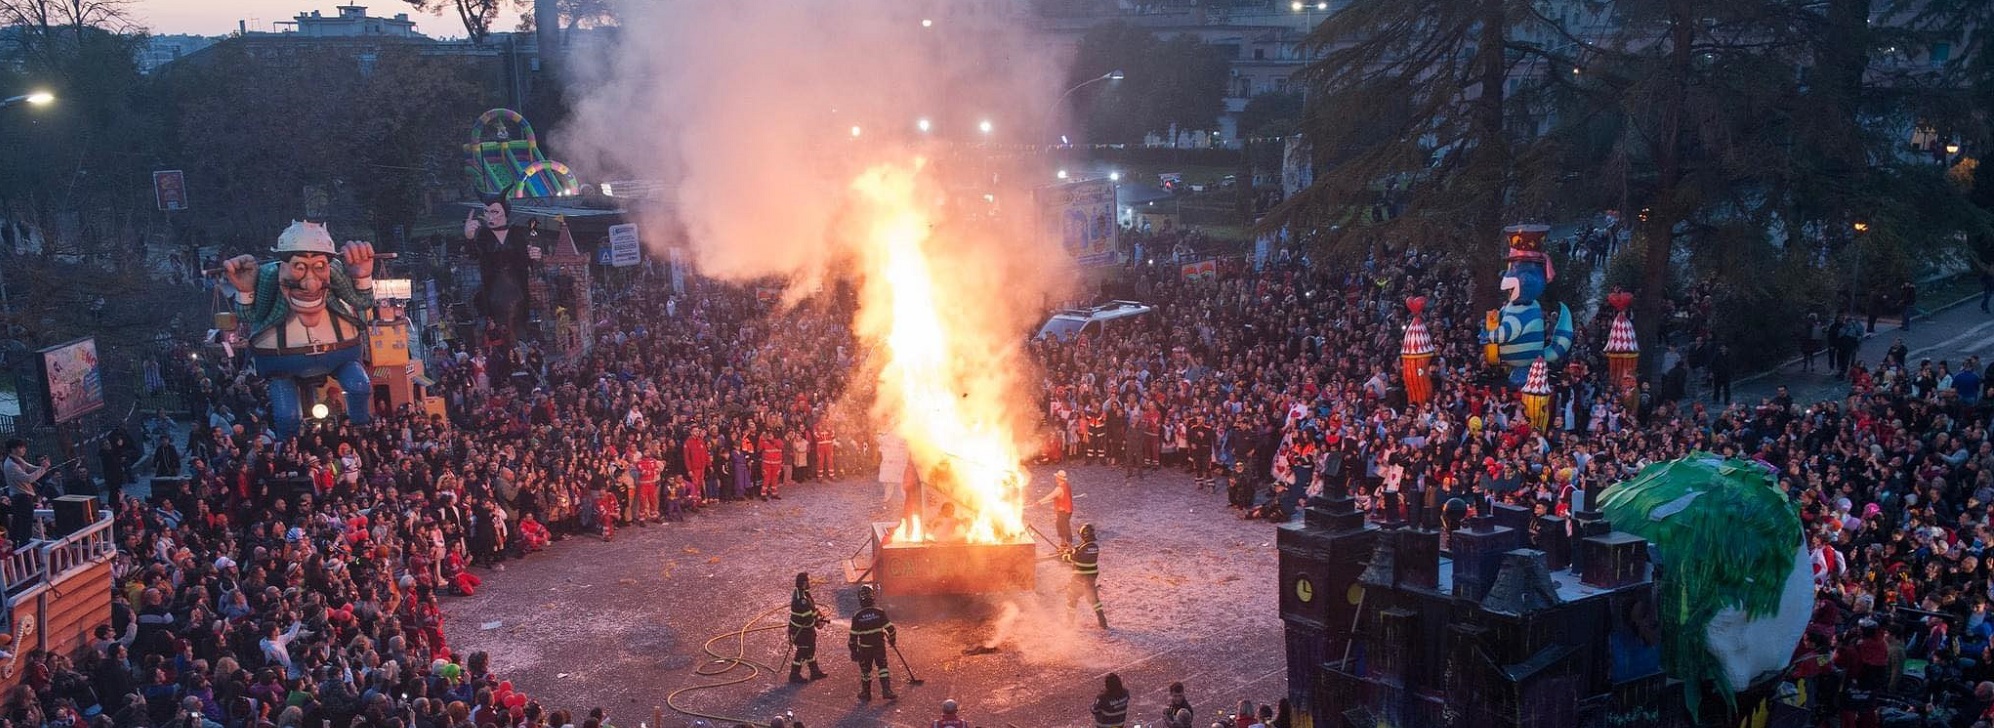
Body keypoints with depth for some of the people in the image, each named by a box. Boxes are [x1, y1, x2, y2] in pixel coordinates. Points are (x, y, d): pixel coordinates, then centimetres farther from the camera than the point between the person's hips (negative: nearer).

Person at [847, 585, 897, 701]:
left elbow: (853, 636, -7)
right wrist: (892, 639, 13)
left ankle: (866, 693, 22)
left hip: (864, 648, 0)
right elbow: (890, 628, -6)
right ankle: (886, 691, 6)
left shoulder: (857, 616, -10)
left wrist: (853, 651, 3)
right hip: (879, 646, 0)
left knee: (865, 670, 13)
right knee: (883, 668, 12)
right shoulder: (879, 612, -10)